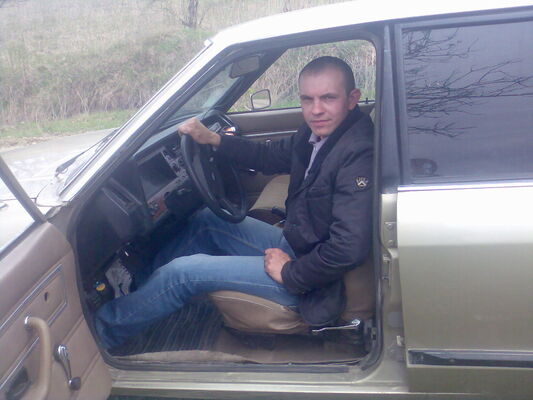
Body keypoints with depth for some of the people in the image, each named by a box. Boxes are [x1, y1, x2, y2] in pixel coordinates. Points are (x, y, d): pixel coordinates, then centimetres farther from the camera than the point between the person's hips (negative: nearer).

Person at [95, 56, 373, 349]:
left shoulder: (358, 155, -29)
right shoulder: (319, 133, -1)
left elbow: (350, 248, -35)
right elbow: (272, 156, 15)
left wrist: (291, 274, -21)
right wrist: (213, 139, 3)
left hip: (309, 280, -9)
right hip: (293, 244, 9)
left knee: (184, 271, -7)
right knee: (206, 221, 19)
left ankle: (107, 329, 15)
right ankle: (141, 282, 34)